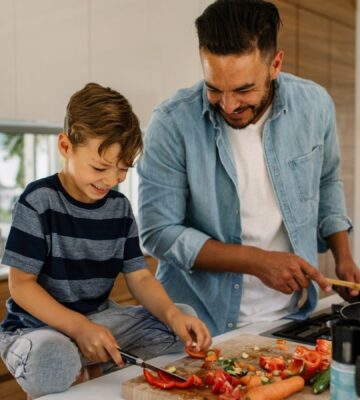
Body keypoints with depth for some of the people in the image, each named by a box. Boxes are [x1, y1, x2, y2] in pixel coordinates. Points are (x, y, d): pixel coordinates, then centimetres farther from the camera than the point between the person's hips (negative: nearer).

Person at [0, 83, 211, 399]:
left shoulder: (120, 207, 2)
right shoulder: (39, 201, -14)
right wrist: (79, 327, -26)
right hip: (38, 326, -5)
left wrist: (172, 313, -20)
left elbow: (140, 277, 1)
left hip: (100, 319, 6)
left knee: (185, 319, -6)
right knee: (51, 360, -40)